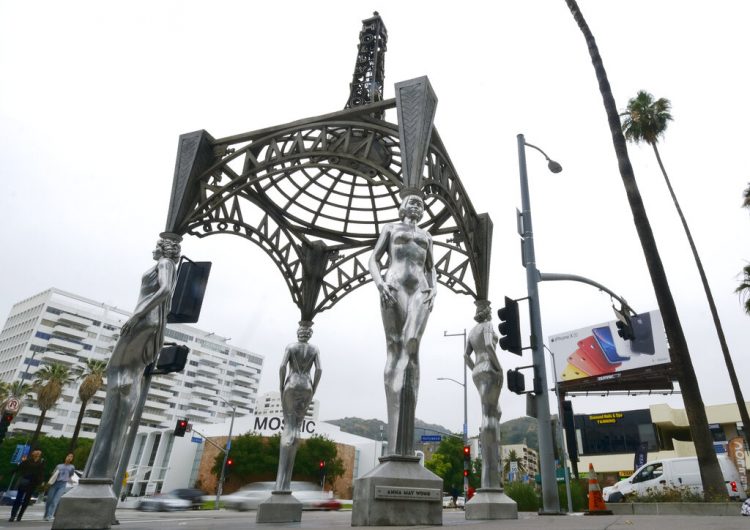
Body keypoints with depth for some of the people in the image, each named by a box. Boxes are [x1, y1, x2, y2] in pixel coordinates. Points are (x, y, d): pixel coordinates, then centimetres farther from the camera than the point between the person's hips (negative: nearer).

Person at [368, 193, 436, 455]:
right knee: (395, 351, -15)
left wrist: (433, 290, 4)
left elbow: (431, 270, 26)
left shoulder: (426, 236, 30)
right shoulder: (390, 228, 20)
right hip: (394, 289, -2)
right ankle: (395, 444, -18)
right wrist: (380, 284, -11)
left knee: (411, 347, -22)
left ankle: (403, 443, -26)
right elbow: (373, 260, 9)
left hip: (419, 291, 2)